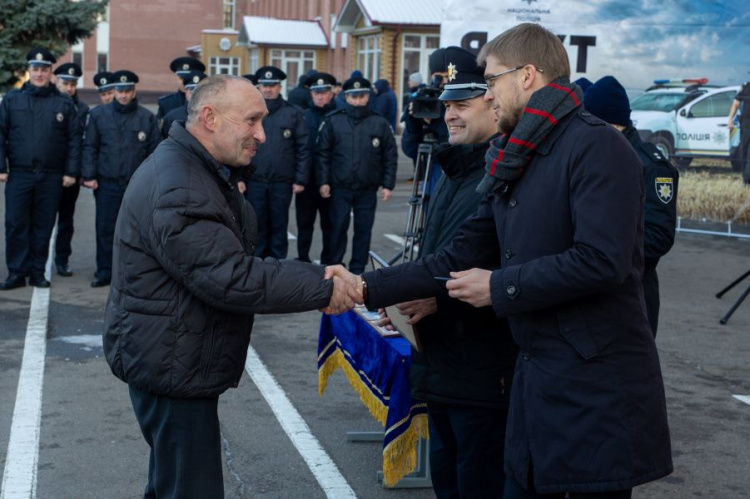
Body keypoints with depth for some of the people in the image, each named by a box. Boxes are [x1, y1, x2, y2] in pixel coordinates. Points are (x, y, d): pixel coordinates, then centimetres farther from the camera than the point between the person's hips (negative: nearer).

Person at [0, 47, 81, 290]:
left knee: (43, 226, 6)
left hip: (51, 177, 0)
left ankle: (37, 271, 15)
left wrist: (71, 172, -2)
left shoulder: (64, 104, 4)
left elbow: (74, 140, 4)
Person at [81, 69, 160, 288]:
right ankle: (104, 272, 12)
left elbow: (154, 152, 5)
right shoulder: (99, 114, 5)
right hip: (107, 184, 1)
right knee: (105, 229, 3)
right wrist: (89, 176, -1)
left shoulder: (147, 118, 3)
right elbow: (90, 147, 6)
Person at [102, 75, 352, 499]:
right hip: (173, 367, -11)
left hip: (176, 363, 11)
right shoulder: (177, 191, -24)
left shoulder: (205, 173, 12)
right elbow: (231, 278, -29)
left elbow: (233, 258, 13)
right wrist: (322, 289, -23)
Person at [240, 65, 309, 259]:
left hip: (282, 182, -1)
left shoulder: (294, 113, 1)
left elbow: (303, 149, 0)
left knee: (279, 226, 9)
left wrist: (300, 179, -5)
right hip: (254, 181, 1)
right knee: (257, 226, 7)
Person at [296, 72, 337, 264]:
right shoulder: (303, 116, 7)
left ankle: (328, 262, 16)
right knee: (304, 223, 8)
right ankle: (303, 260, 17)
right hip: (307, 178, 2)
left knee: (329, 223, 7)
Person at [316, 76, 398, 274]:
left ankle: (357, 269, 16)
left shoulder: (380, 123, 1)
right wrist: (323, 181, -5)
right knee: (338, 228, 4)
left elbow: (390, 157, 4)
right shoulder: (333, 121, 0)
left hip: (368, 189, 1)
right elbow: (323, 153, 1)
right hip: (340, 188, -1)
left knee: (363, 230, 6)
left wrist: (387, 184, -1)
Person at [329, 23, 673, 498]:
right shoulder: (516, 161, 14)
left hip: (598, 387, -8)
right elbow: (462, 258, 13)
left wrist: (500, 286, -14)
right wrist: (368, 287, 5)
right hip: (537, 378, 8)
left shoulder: (598, 147, -14)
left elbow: (600, 261, -25)